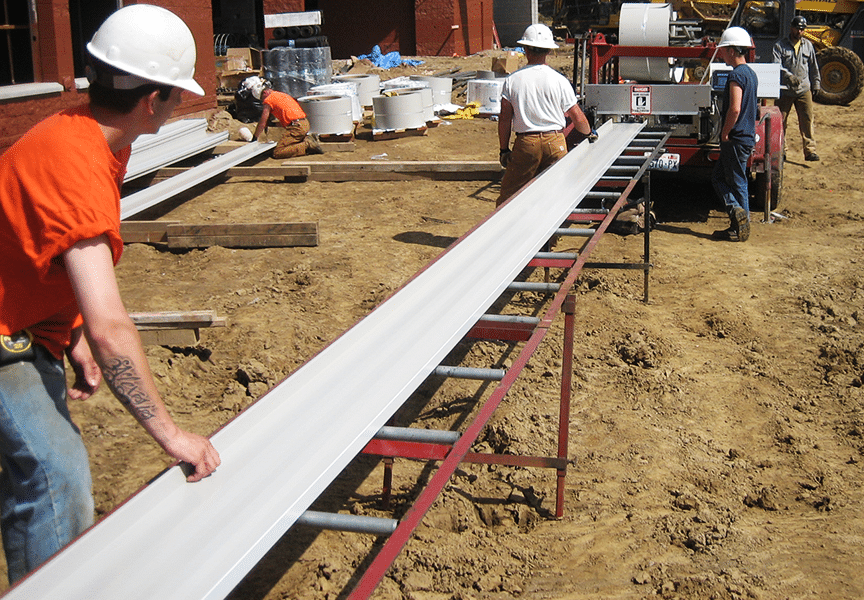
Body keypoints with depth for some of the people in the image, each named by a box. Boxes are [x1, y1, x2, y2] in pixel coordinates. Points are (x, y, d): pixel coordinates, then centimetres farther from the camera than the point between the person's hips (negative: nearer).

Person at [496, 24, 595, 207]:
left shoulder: (512, 80, -2)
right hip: (555, 143, 1)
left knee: (509, 193, 7)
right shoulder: (559, 80, -2)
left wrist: (504, 149, 9)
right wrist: (590, 133, 23)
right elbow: (577, 118, 3)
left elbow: (505, 119, -2)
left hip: (525, 144, -1)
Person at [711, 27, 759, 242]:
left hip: (736, 139, -9)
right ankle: (739, 215, 9)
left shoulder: (736, 75, -17)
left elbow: (735, 109, -26)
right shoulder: (750, 73, 14)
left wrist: (725, 133, -15)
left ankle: (741, 229, 0)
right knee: (718, 177, 13)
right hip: (747, 135, 9)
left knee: (737, 183, -3)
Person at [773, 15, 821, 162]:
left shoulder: (808, 45, 12)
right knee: (780, 121, 4)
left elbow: (813, 66, 20)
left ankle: (810, 150, -3)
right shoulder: (780, 45, 0)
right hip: (785, 90, -2)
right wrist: (788, 76, -27)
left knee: (807, 120, -5)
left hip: (804, 90, 2)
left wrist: (816, 83, 17)